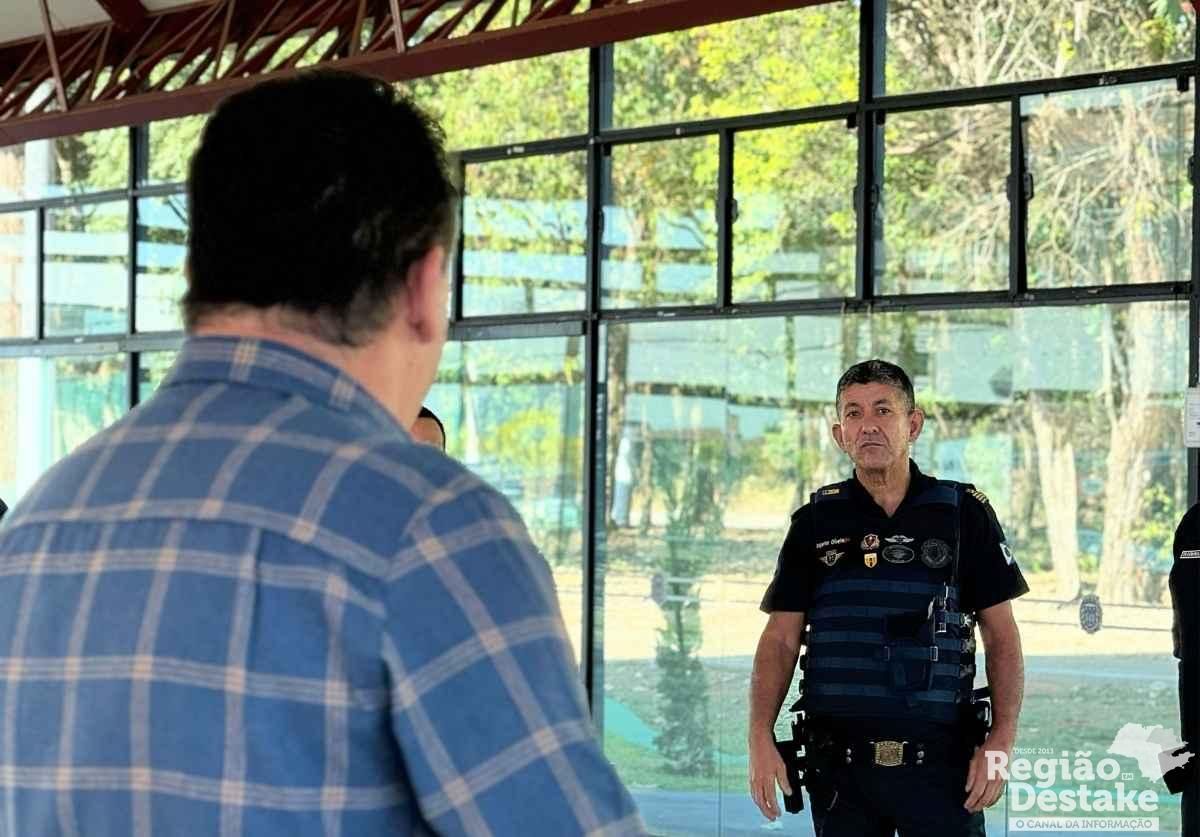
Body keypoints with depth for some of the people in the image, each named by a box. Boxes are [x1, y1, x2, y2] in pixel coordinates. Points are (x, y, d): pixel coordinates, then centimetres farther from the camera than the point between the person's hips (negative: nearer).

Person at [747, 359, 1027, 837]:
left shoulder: (965, 514, 3)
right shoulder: (815, 522, 6)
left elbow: (1001, 636, 3)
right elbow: (781, 640, 5)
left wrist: (1002, 739, -9)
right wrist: (761, 738, -7)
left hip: (941, 761, -1)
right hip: (839, 762, 1)